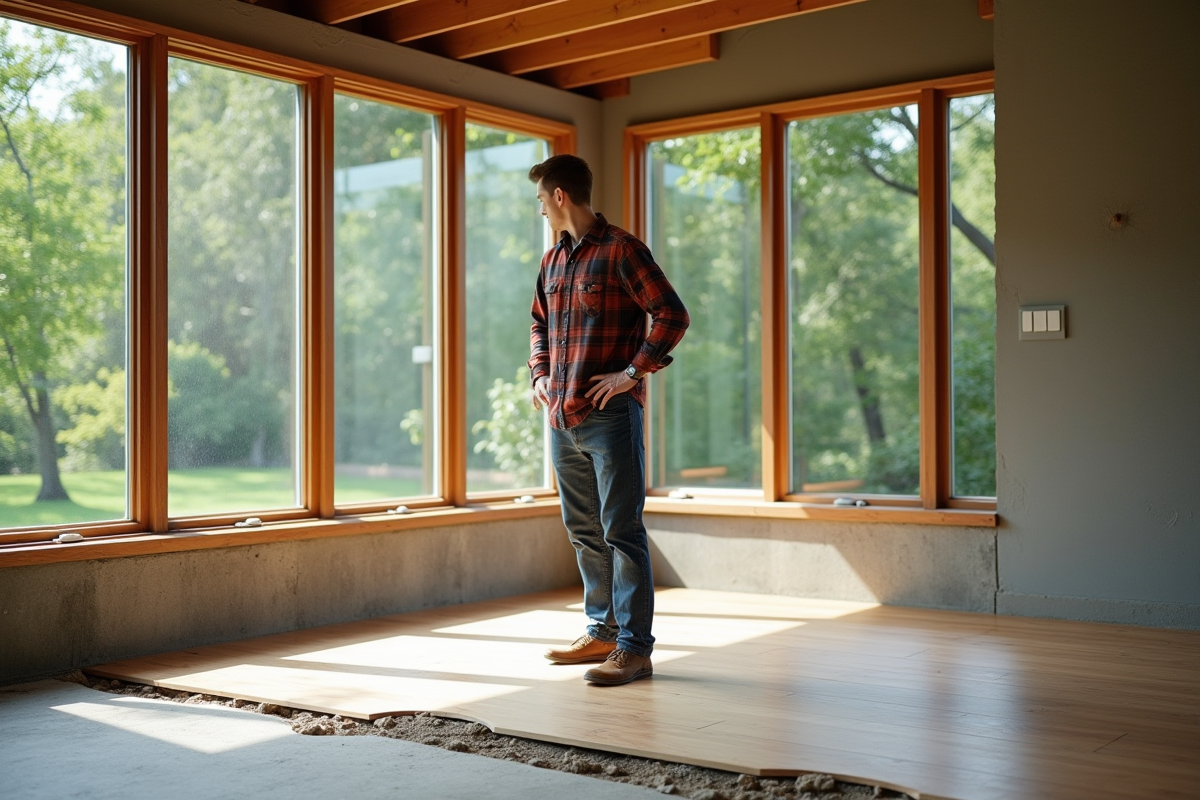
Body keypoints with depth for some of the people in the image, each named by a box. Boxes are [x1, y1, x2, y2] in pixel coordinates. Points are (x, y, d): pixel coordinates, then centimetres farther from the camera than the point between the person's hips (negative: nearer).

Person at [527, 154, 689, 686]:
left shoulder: (620, 250, -7)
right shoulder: (552, 259, 17)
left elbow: (672, 315, -12)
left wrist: (633, 372, -15)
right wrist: (540, 373, 14)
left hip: (610, 415, -8)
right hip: (562, 417, 8)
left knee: (621, 530, -6)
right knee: (583, 531, 14)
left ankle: (634, 648, -1)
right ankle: (603, 631, 25)